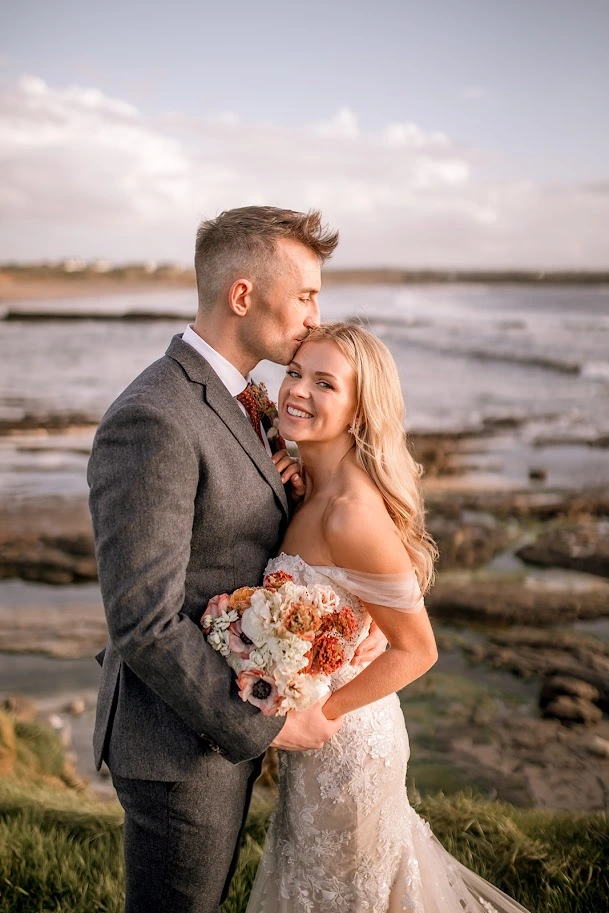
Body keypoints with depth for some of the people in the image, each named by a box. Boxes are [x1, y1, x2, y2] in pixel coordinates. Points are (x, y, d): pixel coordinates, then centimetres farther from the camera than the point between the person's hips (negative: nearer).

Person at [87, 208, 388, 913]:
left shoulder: (230, 398, 6)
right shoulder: (151, 420, -27)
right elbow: (144, 622, -27)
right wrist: (261, 723, -20)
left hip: (229, 718, 9)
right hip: (182, 742, -9)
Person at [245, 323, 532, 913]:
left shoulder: (352, 513, -30)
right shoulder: (313, 489, -3)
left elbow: (416, 650, -24)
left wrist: (315, 715, -21)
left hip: (342, 737, -8)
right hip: (323, 736, 8)